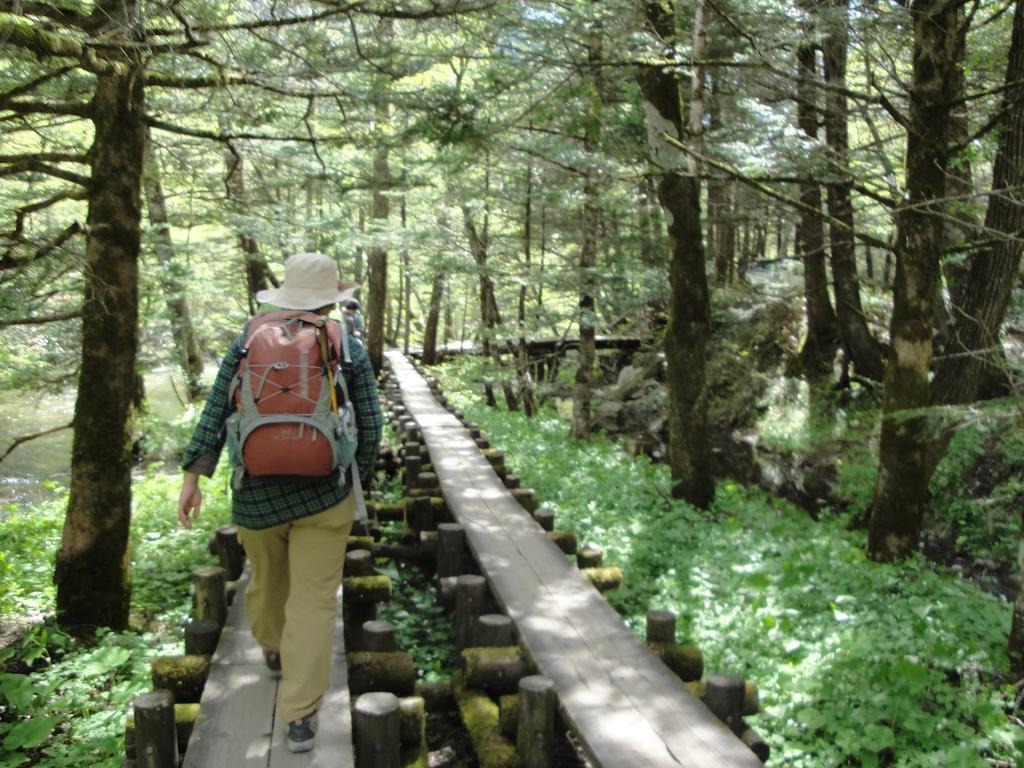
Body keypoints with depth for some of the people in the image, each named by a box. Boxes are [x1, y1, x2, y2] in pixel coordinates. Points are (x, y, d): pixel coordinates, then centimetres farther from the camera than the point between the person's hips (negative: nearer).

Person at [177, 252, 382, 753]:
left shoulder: (249, 342, -1)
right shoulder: (351, 352, -5)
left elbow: (215, 413, -5)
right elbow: (369, 430, -4)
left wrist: (192, 478, -2)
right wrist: (354, 477, 12)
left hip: (257, 494, 3)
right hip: (323, 495, -3)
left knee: (268, 576, 27)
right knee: (312, 602, 5)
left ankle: (274, 650, 53)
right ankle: (299, 716, 4)